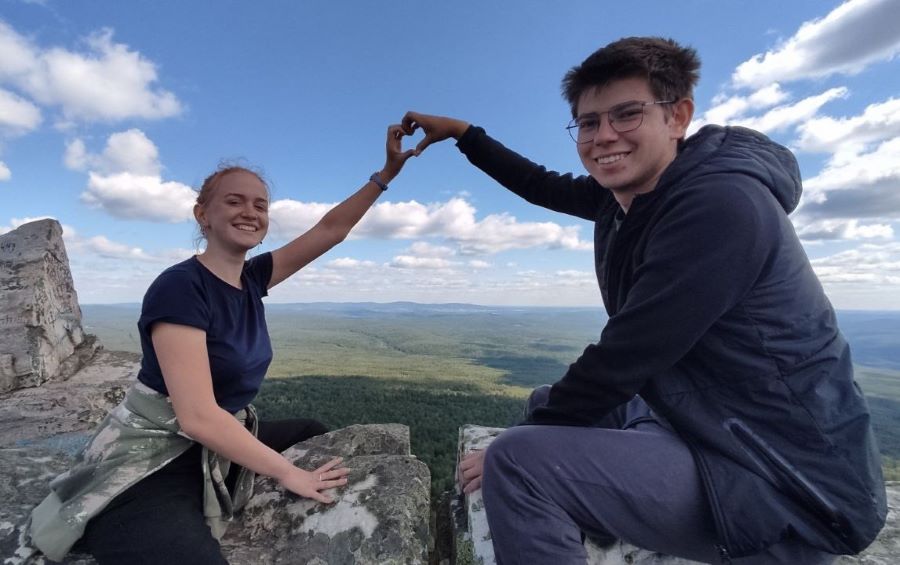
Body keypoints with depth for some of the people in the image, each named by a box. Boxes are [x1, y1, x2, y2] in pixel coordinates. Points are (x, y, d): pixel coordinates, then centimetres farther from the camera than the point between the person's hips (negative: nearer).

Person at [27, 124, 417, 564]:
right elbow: (199, 416, -27)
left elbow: (332, 229, 1)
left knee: (315, 435, 16)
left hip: (215, 447, 8)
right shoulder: (179, 287, -21)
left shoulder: (251, 278, 0)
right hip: (147, 467, -8)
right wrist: (289, 474, -21)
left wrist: (385, 174, -3)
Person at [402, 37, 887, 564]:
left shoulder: (719, 204, -24)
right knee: (549, 402, 20)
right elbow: (544, 187, 15)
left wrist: (510, 450, -13)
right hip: (707, 427, 9)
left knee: (516, 463, -23)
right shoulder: (628, 190, 1)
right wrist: (460, 131, 20)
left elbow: (624, 359, -25)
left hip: (786, 483, -8)